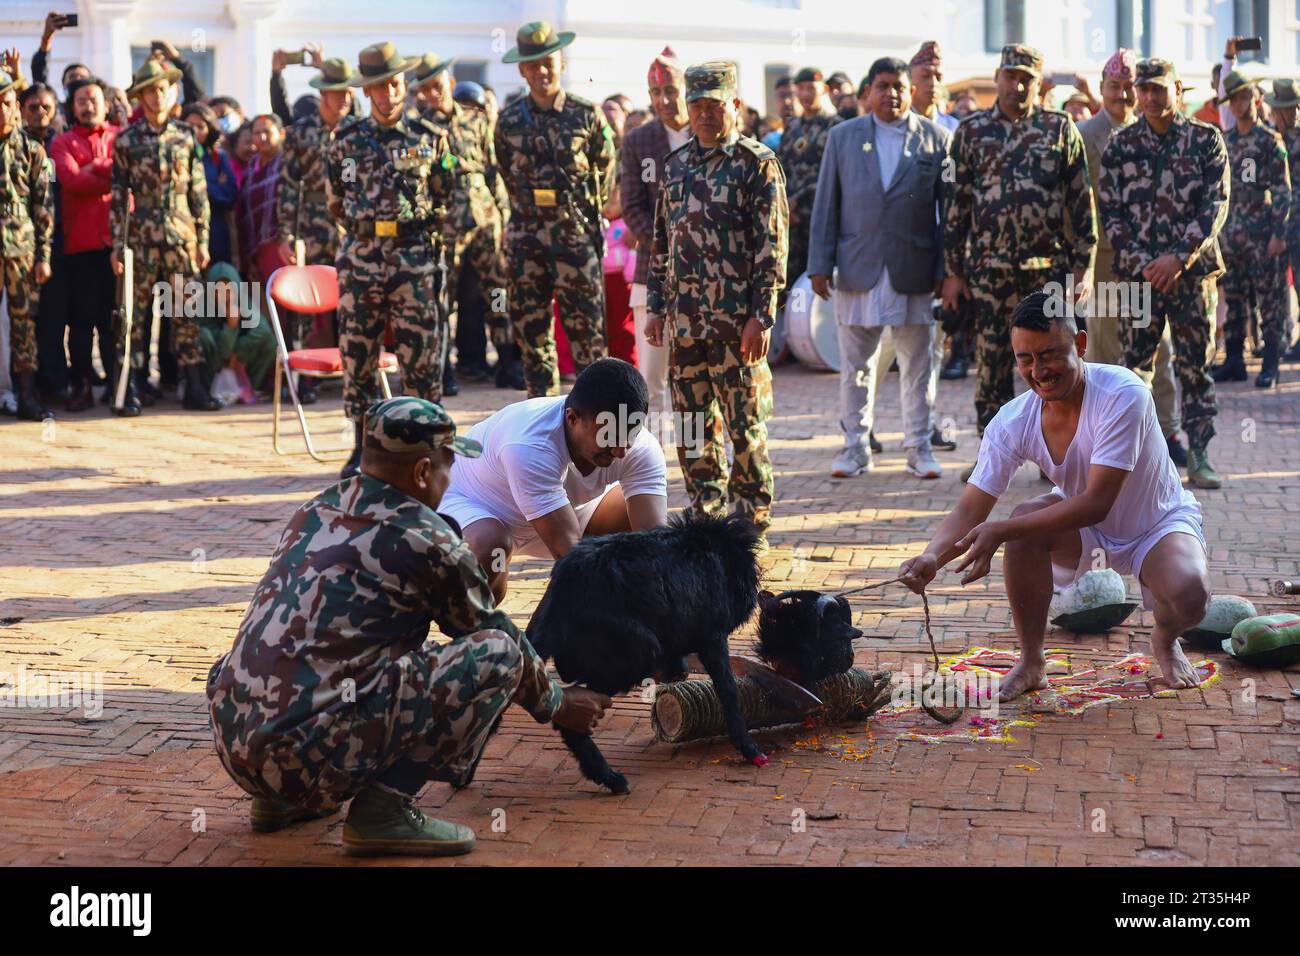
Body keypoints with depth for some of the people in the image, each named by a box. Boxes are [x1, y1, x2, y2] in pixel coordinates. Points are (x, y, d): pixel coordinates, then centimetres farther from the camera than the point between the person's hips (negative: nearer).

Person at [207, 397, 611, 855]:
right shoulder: (425, 539, -5)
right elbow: (496, 634, 9)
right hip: (312, 759, -8)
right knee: (499, 653, -3)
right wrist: (558, 704, 29)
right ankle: (385, 808, -7)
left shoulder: (317, 510, 16)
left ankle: (281, 800, 23)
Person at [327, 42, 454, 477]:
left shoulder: (430, 137, 4)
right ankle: (363, 448, 14)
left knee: (422, 355, -2)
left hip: (414, 259, -1)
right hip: (359, 258, 2)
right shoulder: (347, 141, 8)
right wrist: (365, 227, 12)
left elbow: (446, 200, 10)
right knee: (357, 357, 4)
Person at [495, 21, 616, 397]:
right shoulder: (509, 120, 6)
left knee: (586, 330, -3)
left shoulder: (587, 116, -1)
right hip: (526, 235, 3)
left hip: (576, 235, -3)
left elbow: (605, 174, 9)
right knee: (531, 329, 6)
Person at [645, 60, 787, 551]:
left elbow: (772, 246, -8)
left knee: (745, 423, -1)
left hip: (737, 319, -6)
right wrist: (655, 306, 13)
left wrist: (762, 316, -14)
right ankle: (705, 517, 19)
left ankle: (753, 523, 8)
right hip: (685, 317, 6)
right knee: (692, 422, 9)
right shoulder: (676, 164, 14)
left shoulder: (758, 164, -4)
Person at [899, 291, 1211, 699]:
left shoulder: (1124, 395, -31)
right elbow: (970, 509, -18)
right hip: (1085, 528, 3)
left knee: (1188, 595, -34)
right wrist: (931, 557, -41)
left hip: (1160, 523, -3)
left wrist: (999, 531, -44)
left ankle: (1165, 639, 7)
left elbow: (1096, 503, -36)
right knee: (1026, 517, -29)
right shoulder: (1013, 421, -18)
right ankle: (1031, 662, -11)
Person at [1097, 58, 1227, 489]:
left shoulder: (1206, 140, 2)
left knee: (1196, 366, 3)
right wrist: (1143, 264, -9)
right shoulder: (1120, 145, 5)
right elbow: (1109, 212, 2)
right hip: (1137, 273, 0)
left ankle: (1198, 457, 8)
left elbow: (1215, 206, -4)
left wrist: (1178, 258, -14)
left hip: (1190, 270, 0)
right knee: (1136, 365, 1)